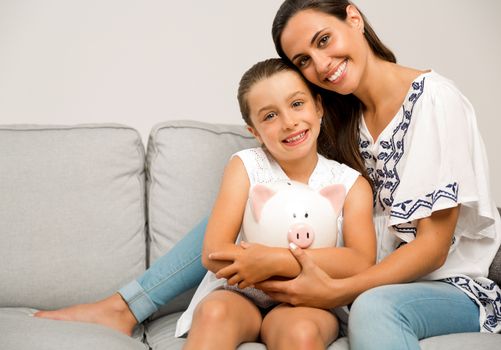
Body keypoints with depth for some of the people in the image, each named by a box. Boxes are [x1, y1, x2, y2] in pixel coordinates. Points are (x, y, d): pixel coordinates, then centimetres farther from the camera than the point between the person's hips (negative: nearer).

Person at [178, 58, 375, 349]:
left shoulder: (351, 184, 1)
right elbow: (213, 253, -11)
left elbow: (361, 264, -15)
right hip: (240, 295, 1)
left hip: (308, 305, 0)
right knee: (214, 313, -33)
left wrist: (275, 261, -25)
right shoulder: (245, 166, -1)